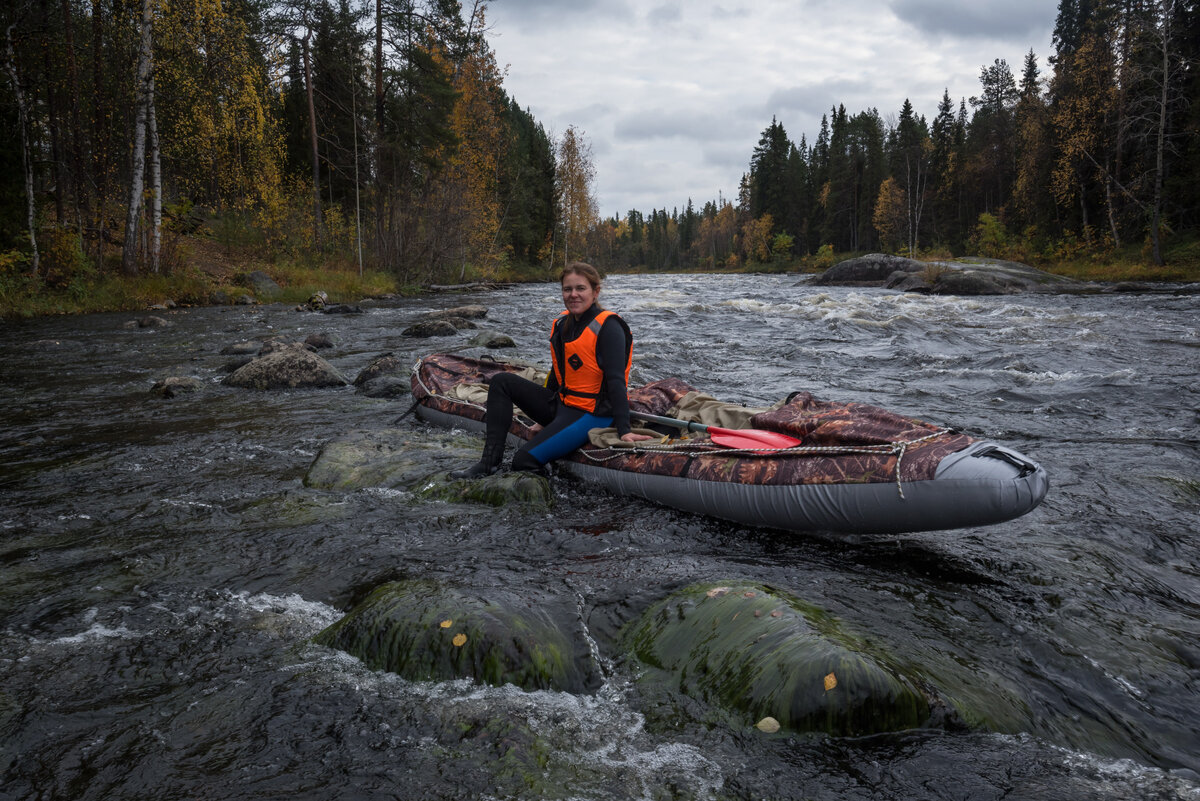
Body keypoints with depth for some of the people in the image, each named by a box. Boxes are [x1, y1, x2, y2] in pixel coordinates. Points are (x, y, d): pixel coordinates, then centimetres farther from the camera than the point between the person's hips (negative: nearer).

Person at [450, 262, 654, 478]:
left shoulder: (607, 327, -15)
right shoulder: (561, 323, 9)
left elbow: (616, 381, -20)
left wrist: (624, 430, -24)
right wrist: (541, 407, 27)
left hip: (591, 414, -9)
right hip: (560, 404, 9)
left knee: (524, 461, -22)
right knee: (501, 382, 1)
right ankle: (490, 461, -5)